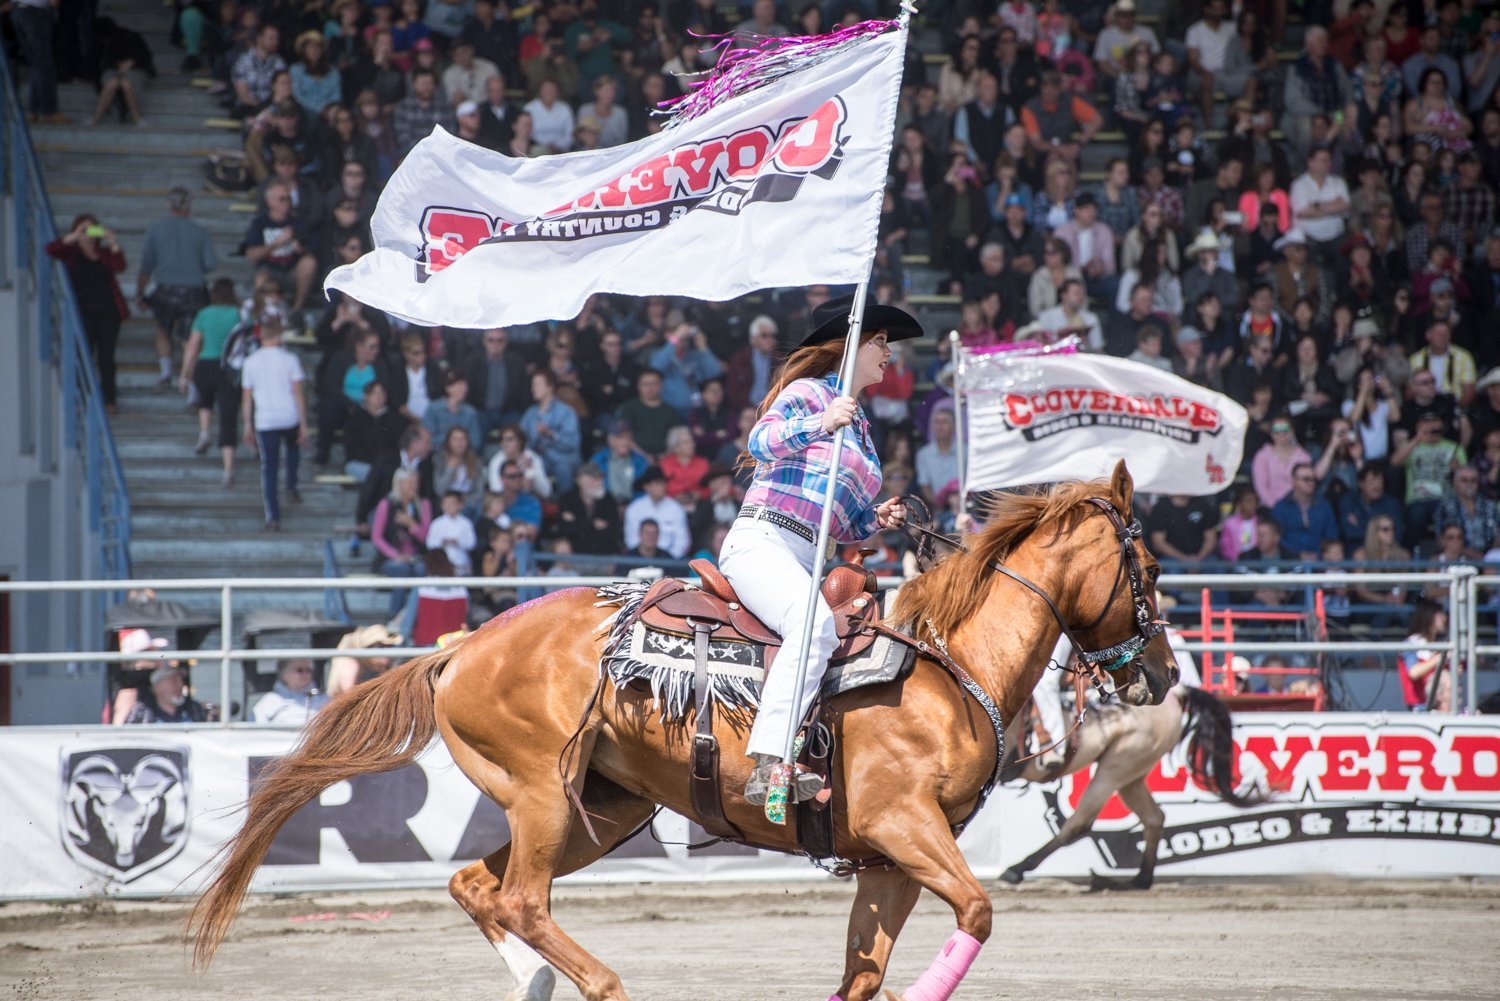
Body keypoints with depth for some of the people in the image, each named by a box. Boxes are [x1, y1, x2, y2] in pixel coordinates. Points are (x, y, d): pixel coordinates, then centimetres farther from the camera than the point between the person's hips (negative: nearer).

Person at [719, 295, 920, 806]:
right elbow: (760, 442, -17)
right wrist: (821, 424, -31)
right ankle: (769, 762, -45)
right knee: (814, 623, -34)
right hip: (761, 541, -10)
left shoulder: (860, 426, 27)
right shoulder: (808, 392, 3)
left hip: (808, 561, 10)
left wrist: (876, 520, 9)